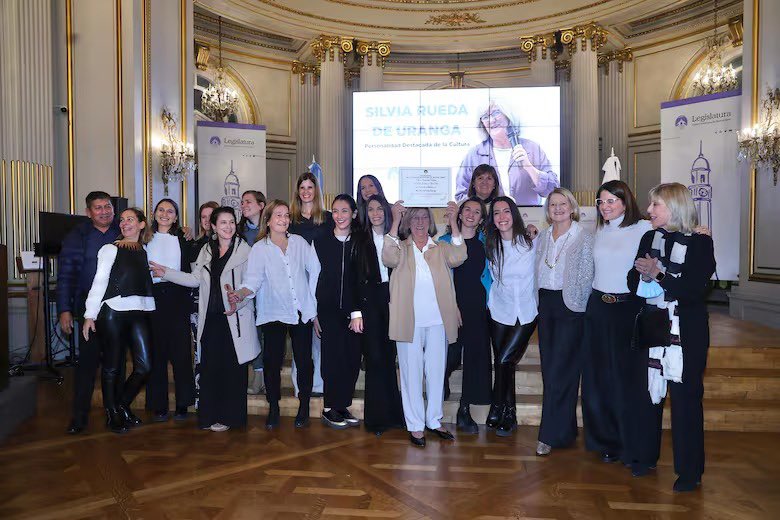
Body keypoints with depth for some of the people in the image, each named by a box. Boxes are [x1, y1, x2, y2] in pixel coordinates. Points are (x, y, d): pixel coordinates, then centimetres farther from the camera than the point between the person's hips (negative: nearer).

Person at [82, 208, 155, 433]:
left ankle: (123, 405, 23)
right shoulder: (110, 249, 3)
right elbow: (99, 282, -3)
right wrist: (90, 314, -7)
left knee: (144, 366, -1)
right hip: (113, 311, -4)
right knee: (112, 367, 5)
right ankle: (111, 413, 24)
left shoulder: (146, 251, 15)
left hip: (140, 311, 4)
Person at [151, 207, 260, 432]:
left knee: (233, 368, 1)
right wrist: (166, 273, 14)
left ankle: (231, 416, 14)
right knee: (210, 367, 7)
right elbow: (195, 279, 15)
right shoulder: (207, 250, 14)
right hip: (211, 318, 5)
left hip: (235, 318, -5)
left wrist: (238, 301, -25)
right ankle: (211, 416, 19)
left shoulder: (244, 250, -5)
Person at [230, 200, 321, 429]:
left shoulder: (299, 242, 6)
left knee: (304, 359, 4)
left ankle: (304, 405, 21)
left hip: (302, 312, 2)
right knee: (272, 360, 1)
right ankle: (273, 407, 18)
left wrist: (313, 299, 3)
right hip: (274, 313, -1)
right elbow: (253, 279, -10)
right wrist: (240, 293, -29)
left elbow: (315, 270, 8)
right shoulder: (259, 248, 0)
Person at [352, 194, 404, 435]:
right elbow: (355, 277, 1)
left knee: (390, 356, 6)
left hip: (392, 299, 1)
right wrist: (356, 311, -5)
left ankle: (393, 412, 19)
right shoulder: (360, 240, 4)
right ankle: (377, 416, 11)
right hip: (369, 302, -1)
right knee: (375, 357, 0)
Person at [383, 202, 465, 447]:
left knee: (437, 372, 12)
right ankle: (415, 425, 16)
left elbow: (458, 257, -12)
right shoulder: (401, 249, 4)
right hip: (409, 322, -2)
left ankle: (434, 420, 27)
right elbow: (389, 258, -18)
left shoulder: (441, 249, 8)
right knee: (412, 374, 4)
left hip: (438, 321, 2)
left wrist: (453, 222, -18)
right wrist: (395, 221, -22)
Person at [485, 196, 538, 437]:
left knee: (504, 361, -10)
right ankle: (508, 415, 22)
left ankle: (497, 411, 12)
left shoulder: (531, 242, -8)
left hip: (526, 313, -3)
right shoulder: (491, 245, 1)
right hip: (500, 311, 3)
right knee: (503, 364, 5)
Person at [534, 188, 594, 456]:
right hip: (545, 305, 6)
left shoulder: (584, 237, -5)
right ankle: (565, 429, 22)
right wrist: (541, 300, 11)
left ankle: (550, 434, 3)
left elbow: (587, 275, -7)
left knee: (560, 370, -5)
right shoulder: (542, 238, 12)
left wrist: (579, 304, -8)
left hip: (570, 306, -6)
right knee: (548, 367, 9)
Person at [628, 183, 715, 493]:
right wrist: (643, 273, -16)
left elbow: (694, 290, -15)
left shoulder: (700, 243, -7)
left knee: (685, 398, 4)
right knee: (646, 394, 11)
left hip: (686, 333, -4)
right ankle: (646, 457, 29)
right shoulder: (649, 239, 7)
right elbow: (633, 282, 4)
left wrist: (658, 274, -20)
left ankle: (689, 470, 19)